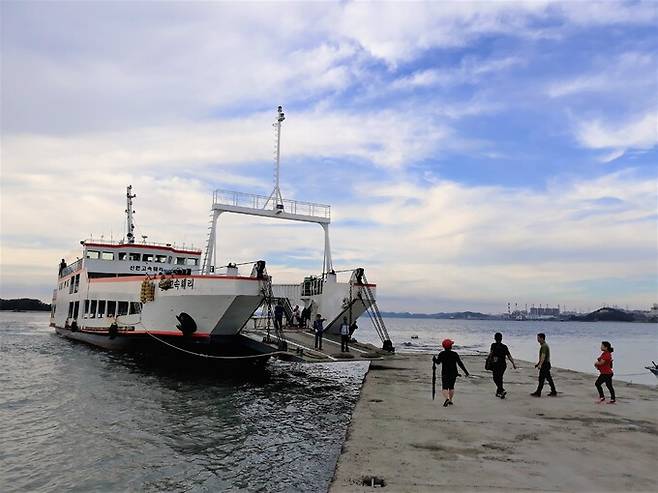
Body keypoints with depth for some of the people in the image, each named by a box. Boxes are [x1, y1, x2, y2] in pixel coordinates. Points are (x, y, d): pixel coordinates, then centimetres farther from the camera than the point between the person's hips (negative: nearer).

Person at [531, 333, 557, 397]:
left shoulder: (544, 346, -17)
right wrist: (538, 363, 31)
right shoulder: (544, 345, 16)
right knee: (549, 378, 12)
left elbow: (543, 356, -30)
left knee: (541, 379, -5)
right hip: (546, 364, 10)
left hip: (545, 365, -10)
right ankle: (553, 392, 15)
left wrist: (540, 364, -39)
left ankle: (538, 393, -1)